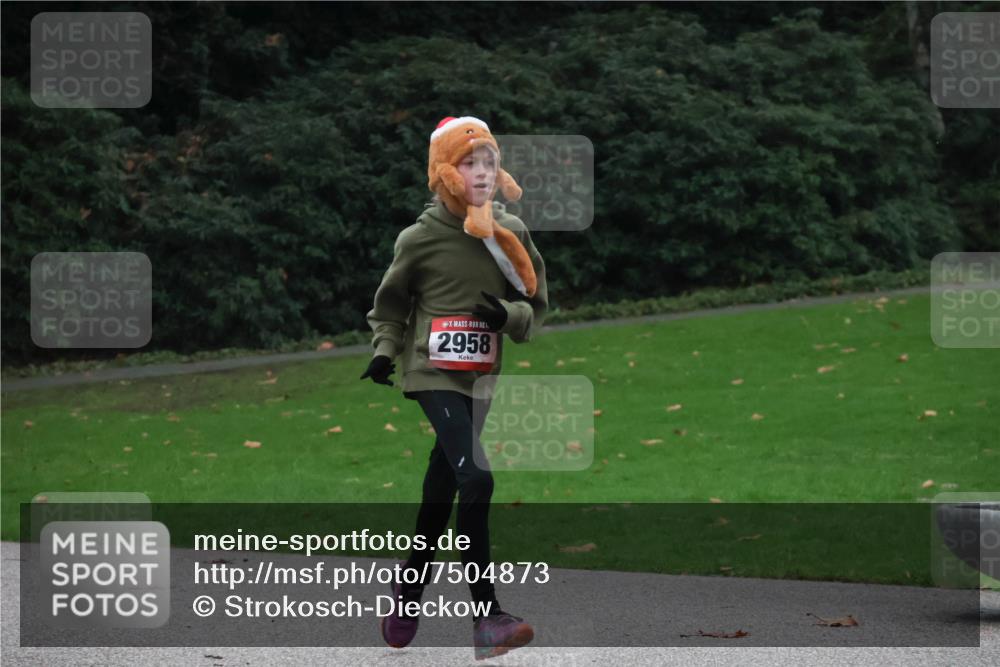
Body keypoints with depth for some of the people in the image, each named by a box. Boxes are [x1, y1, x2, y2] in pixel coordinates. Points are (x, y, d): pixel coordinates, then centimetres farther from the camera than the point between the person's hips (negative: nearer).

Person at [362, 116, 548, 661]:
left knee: (443, 492, 15)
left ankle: (408, 591, 35)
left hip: (480, 377, 5)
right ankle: (486, 617, -21)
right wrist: (384, 351, -6)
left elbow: (536, 306, 7)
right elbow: (390, 305, 8)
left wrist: (507, 314, -13)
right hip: (433, 373, -5)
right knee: (476, 479, -20)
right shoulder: (421, 237, -6)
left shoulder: (511, 233, 2)